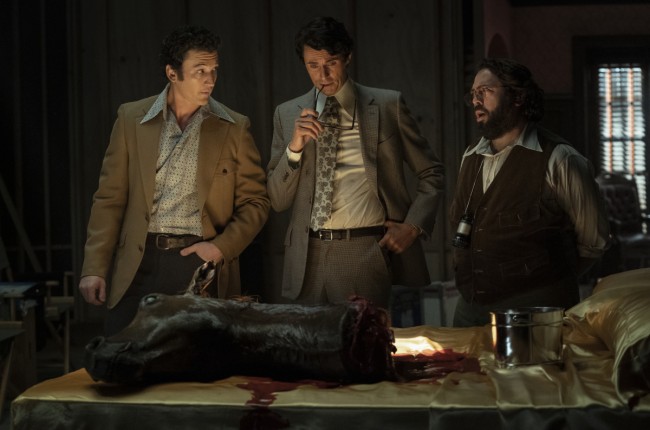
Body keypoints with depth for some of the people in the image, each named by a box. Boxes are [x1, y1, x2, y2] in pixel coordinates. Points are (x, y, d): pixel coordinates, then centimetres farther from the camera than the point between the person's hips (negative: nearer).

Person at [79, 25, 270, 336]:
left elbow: (255, 202, 7)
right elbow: (110, 199, 6)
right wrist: (94, 268, 0)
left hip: (202, 264, 0)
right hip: (140, 264, 1)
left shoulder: (234, 128, 5)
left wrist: (222, 246, -9)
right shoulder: (132, 119, 6)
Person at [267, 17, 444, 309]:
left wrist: (414, 226, -3)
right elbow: (277, 201, 8)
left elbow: (431, 173, 10)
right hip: (308, 257, 2)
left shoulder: (387, 106, 4)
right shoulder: (288, 114, 9)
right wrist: (294, 147, -7)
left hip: (367, 253, -2)